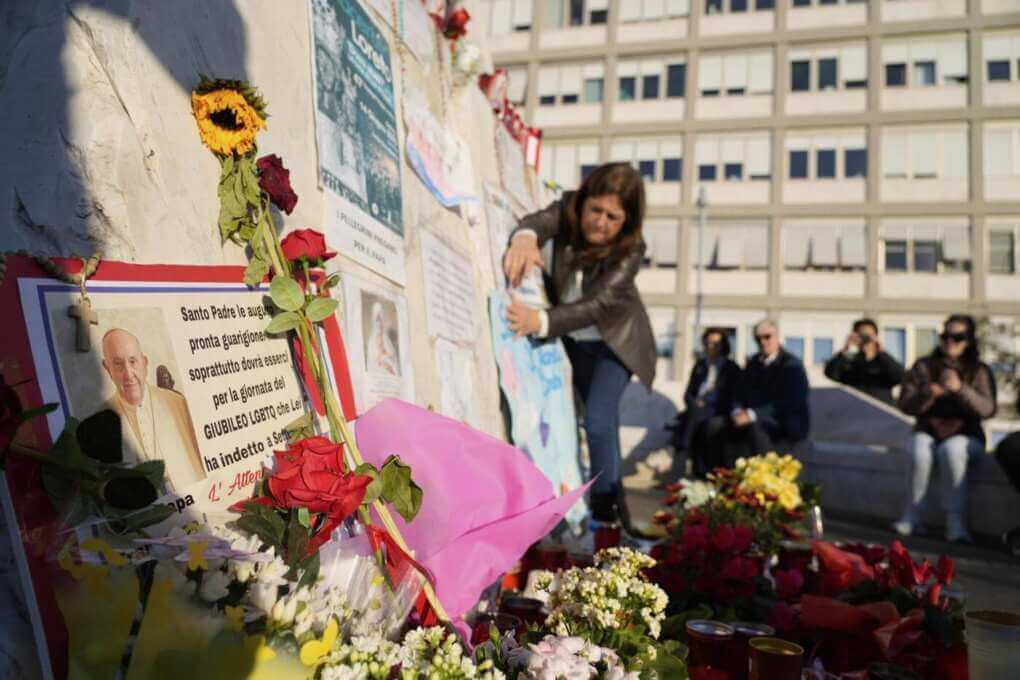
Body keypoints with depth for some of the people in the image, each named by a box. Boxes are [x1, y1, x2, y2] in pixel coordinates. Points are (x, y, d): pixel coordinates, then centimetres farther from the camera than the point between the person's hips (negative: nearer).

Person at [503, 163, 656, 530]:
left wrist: (540, 321, -55)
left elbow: (598, 305, -41)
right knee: (604, 422, 18)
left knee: (598, 421, -19)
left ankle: (605, 510, -2)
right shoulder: (568, 210, -20)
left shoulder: (630, 250, -31)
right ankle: (615, 502, 37)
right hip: (572, 339, 4)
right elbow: (541, 219, -40)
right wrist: (525, 237, -65)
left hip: (614, 339, -4)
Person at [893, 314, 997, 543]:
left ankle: (956, 522, -33)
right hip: (927, 433, 1)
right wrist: (929, 394, -17)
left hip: (965, 436, -1)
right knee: (919, 451, -34)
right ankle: (911, 517, -25)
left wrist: (960, 389, -23)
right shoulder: (923, 367, 10)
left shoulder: (980, 371, 7)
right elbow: (905, 404, 3)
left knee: (951, 450, -36)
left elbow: (988, 409, -8)